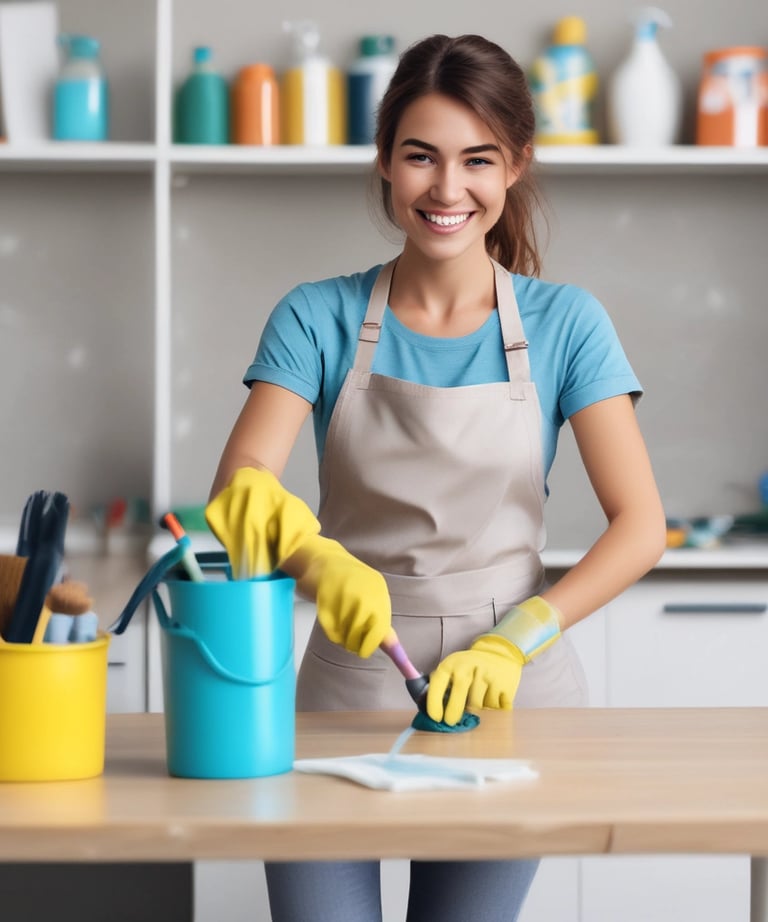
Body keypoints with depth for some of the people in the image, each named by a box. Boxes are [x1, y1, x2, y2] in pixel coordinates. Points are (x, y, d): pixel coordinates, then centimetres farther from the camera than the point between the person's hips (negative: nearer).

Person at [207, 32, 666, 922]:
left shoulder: (564, 322, 1)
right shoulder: (319, 319, 1)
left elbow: (640, 526, -4)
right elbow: (237, 495, -11)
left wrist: (514, 641, -17)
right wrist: (315, 559, -33)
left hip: (504, 690, 0)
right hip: (347, 683, 0)